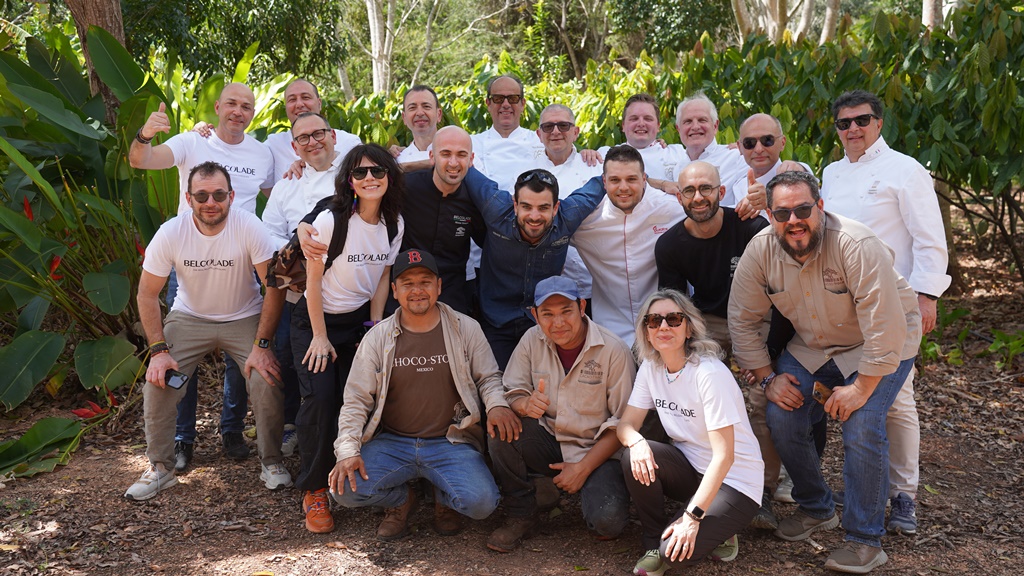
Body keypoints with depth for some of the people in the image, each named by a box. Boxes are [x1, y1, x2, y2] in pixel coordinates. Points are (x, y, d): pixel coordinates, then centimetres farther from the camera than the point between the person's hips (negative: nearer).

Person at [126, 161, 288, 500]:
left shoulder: (249, 227, -23)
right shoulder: (171, 233, -18)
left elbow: (275, 287, -18)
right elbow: (148, 293, -8)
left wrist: (262, 346, -22)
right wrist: (158, 350, -16)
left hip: (245, 319, -1)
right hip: (189, 317, 2)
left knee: (267, 381, -20)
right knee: (158, 382, -14)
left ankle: (271, 462, 3)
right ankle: (160, 468, 6)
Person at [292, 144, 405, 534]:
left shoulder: (394, 224, -2)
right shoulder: (331, 220, -18)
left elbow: (382, 277, 6)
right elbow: (313, 280, -13)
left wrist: (375, 326, 0)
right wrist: (320, 336, -11)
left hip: (359, 320, 4)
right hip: (314, 319, -4)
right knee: (320, 398, -16)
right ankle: (313, 491, -3)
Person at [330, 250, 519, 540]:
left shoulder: (466, 329, 2)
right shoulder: (377, 337, 2)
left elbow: (488, 377, 10)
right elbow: (356, 399, 2)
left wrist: (497, 405, -14)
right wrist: (347, 450, -13)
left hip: (450, 443, -1)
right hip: (391, 443, 1)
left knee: (481, 502, -26)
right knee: (346, 489, -23)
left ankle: (445, 498, 13)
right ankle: (401, 499, 11)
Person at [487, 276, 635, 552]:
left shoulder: (614, 350, -14)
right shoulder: (532, 340, -4)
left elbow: (623, 424, -11)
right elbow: (512, 393, -1)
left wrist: (582, 468, -17)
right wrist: (526, 404, -26)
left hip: (597, 451, -3)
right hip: (549, 443, 3)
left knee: (607, 522, -27)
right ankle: (520, 516, -5)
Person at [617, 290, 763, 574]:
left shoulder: (710, 373, -23)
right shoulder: (651, 367, -3)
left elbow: (724, 456, -25)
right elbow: (626, 424, -3)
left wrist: (692, 517, -30)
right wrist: (636, 442, -29)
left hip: (734, 482, -6)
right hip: (690, 470, 6)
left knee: (676, 551, -27)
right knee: (634, 457, -24)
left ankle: (718, 532, 7)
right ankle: (654, 542, -3)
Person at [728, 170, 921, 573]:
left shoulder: (856, 246, -31)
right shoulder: (760, 252, -16)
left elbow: (886, 326, -30)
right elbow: (743, 319, -5)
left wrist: (861, 388, -25)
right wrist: (767, 378, -7)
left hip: (880, 347, -5)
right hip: (812, 347, 5)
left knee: (861, 428, -21)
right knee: (782, 418, -8)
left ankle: (866, 540, -4)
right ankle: (816, 509, 18)